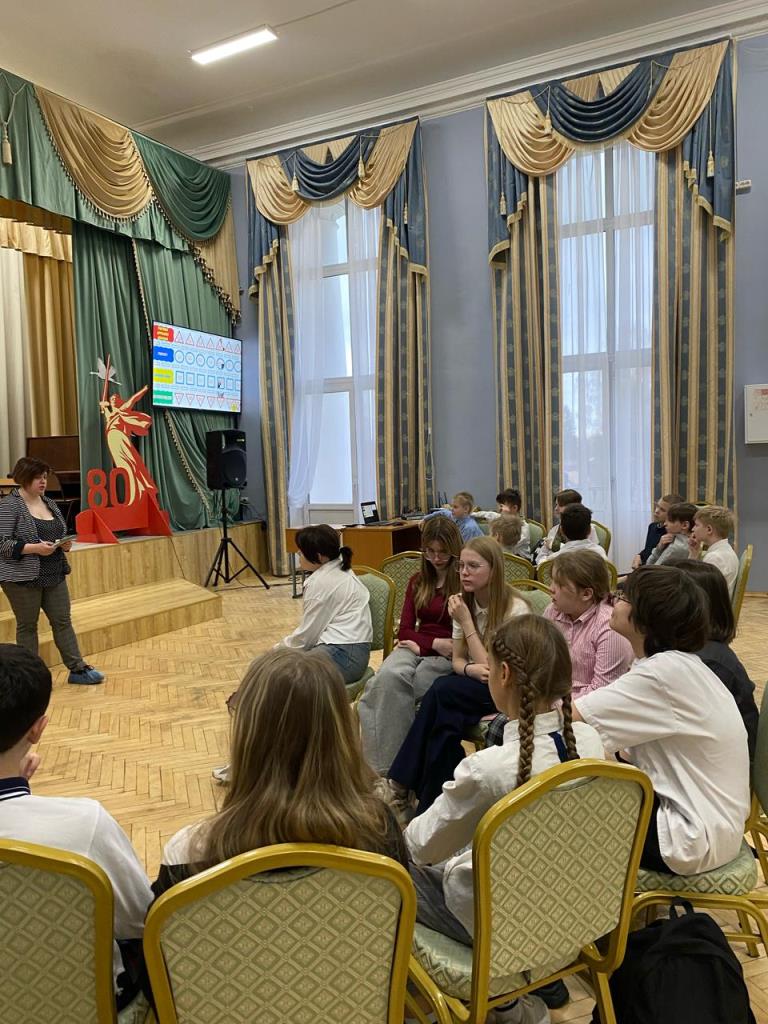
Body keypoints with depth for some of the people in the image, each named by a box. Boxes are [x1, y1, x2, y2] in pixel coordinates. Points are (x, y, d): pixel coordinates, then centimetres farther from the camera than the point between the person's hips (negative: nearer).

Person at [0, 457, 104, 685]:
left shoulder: (49, 503, 12)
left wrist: (64, 544, -1)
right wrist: (34, 548, -24)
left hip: (54, 575, 6)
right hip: (23, 578, -6)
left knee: (63, 621, 7)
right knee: (27, 625, 5)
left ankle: (78, 669, 11)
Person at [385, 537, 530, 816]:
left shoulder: (515, 608, -17)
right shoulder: (464, 602, 1)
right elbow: (458, 660, 3)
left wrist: (466, 622, -20)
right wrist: (471, 669, -21)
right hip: (475, 685, 5)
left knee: (441, 691, -31)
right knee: (446, 722, -30)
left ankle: (402, 784, -18)